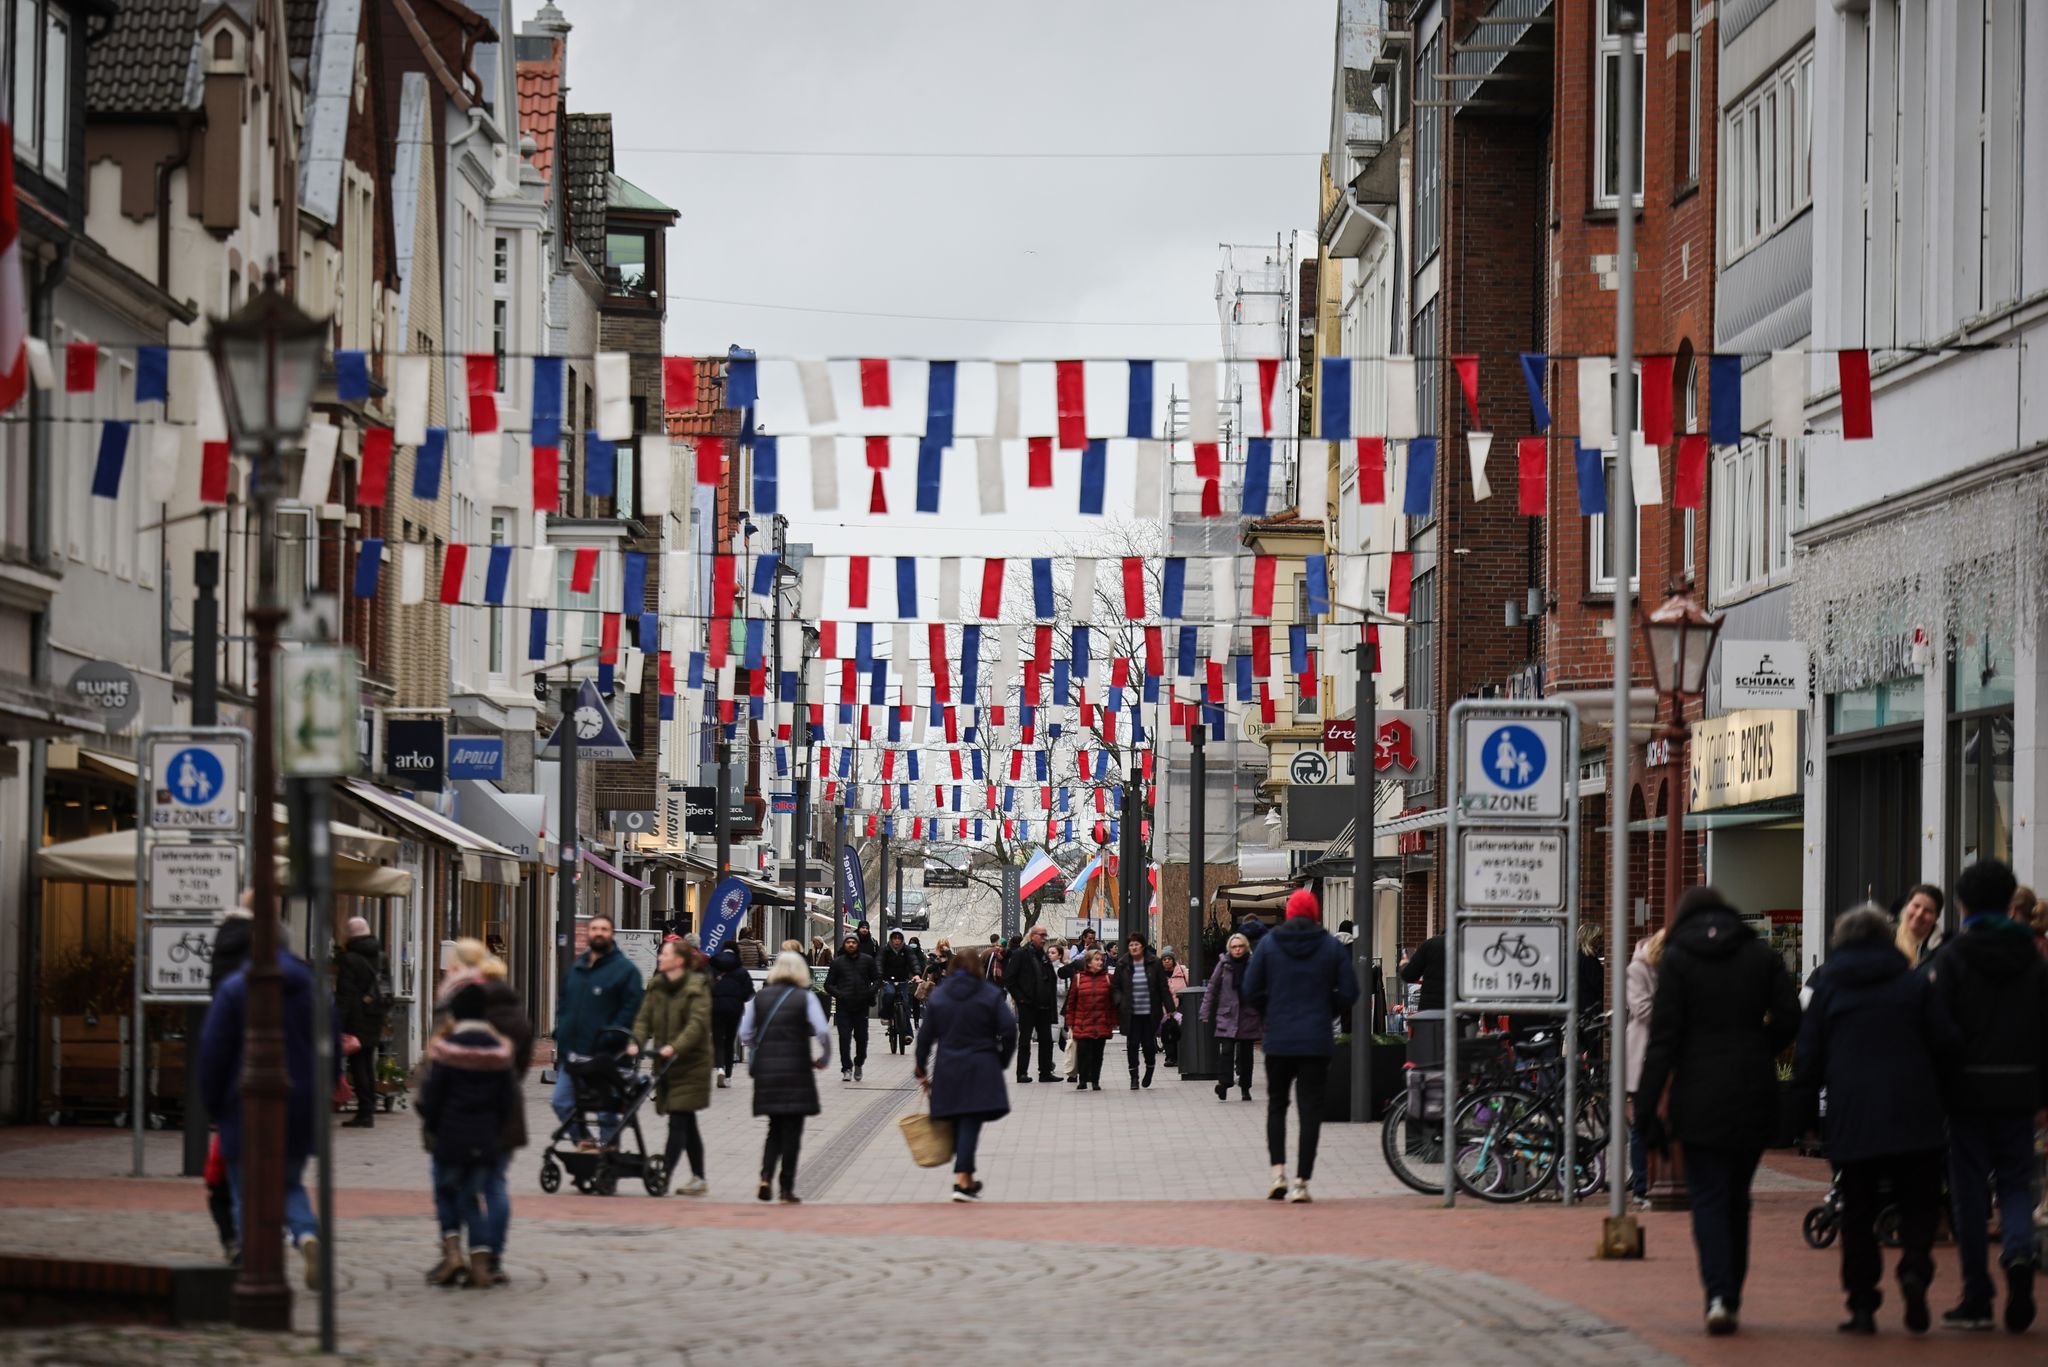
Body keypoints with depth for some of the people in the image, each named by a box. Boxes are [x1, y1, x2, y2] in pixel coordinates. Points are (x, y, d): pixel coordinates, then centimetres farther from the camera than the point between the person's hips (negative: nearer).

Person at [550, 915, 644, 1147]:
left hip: (604, 1055, -6)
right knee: (562, 1102, 6)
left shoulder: (624, 969, -6)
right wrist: (561, 1032, 6)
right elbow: (563, 1001, 22)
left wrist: (609, 1039, -19)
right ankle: (584, 1140, 22)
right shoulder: (577, 967, 15)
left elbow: (631, 1007, -13)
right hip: (572, 1053, 6)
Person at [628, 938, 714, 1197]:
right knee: (686, 1123, 12)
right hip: (666, 1063, 7)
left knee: (678, 1120, -11)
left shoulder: (697, 987, -10)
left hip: (691, 1062, -7)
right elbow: (645, 1018, 4)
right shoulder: (656, 986, 9)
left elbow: (698, 1023, -21)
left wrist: (675, 1047, -33)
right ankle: (698, 1179, 18)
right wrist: (636, 1042, -15)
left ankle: (665, 1174, -13)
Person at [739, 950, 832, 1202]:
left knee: (775, 1128, 15)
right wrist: (824, 1058, 3)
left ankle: (766, 1176, -5)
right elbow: (823, 1032, -12)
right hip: (796, 1072, -3)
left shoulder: (759, 997, 5)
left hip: (765, 1071, 3)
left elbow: (745, 1034, 4)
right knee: (792, 1131, 4)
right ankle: (787, 1189, 2)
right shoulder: (805, 997, -5)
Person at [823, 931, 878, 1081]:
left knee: (861, 1038, 5)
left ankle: (859, 1064, 28)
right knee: (844, 1038, -6)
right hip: (843, 1007, 0)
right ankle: (846, 1068, 1)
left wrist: (870, 992, -6)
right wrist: (838, 994, -10)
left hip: (862, 1006, 0)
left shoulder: (867, 960, 7)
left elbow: (878, 979, 12)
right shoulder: (838, 962, 6)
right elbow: (828, 984, 9)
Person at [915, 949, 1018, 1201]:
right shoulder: (991, 994, -2)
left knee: (958, 1124, 14)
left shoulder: (938, 996, 6)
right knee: (970, 1123, -5)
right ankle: (962, 1180, -14)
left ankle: (967, 1178, 22)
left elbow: (926, 1036, 6)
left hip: (947, 1069, 3)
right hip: (981, 1069, -3)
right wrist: (1002, 1061, 4)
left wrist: (921, 1071, 13)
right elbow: (1009, 1029, -9)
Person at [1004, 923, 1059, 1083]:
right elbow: (1008, 979, -9)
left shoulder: (1044, 956, 14)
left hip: (1044, 1006, 6)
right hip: (1027, 1005, -6)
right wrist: (1019, 997, -12)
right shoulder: (1021, 954, -6)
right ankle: (1022, 1073, 4)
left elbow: (1052, 979, 21)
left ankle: (1046, 1072, 14)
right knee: (1025, 1040, 0)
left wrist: (1052, 1002, 11)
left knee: (1046, 1040, 8)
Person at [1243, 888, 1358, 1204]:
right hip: (1316, 1041, -1)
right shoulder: (1331, 946, -1)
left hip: (1278, 1040, 1)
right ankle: (1301, 1182, -2)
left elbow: (1251, 990, -2)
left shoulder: (1268, 944, -1)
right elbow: (1349, 991, -2)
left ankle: (1278, 1172, 0)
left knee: (1276, 1105, 15)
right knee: (1310, 1110, 2)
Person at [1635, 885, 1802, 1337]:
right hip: (1754, 1095, 3)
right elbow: (1788, 1020, 1)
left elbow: (1664, 1037, -6)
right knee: (1737, 1197, 14)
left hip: (1699, 1096, -3)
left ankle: (1718, 1294, -18)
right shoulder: (1762, 956, 7)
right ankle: (1732, 1296, 18)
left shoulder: (1676, 960, -1)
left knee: (1708, 1197, -1)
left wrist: (1649, 1107, -5)